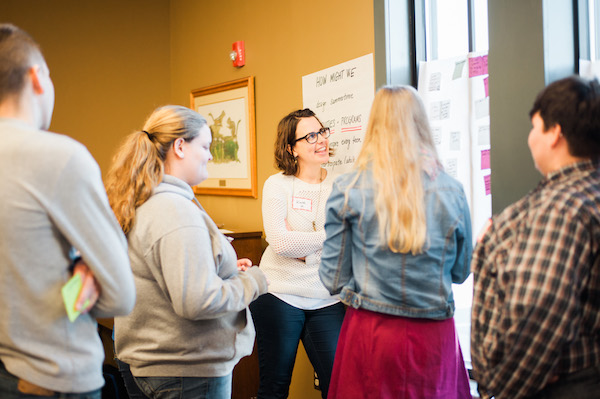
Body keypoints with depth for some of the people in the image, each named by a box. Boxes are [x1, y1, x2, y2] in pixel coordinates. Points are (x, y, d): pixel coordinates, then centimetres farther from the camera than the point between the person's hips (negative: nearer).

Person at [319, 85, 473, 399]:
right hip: (434, 336, 1)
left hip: (370, 335, -1)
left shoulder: (347, 190, -8)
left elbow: (334, 280, -5)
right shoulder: (451, 191, -4)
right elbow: (460, 273, 8)